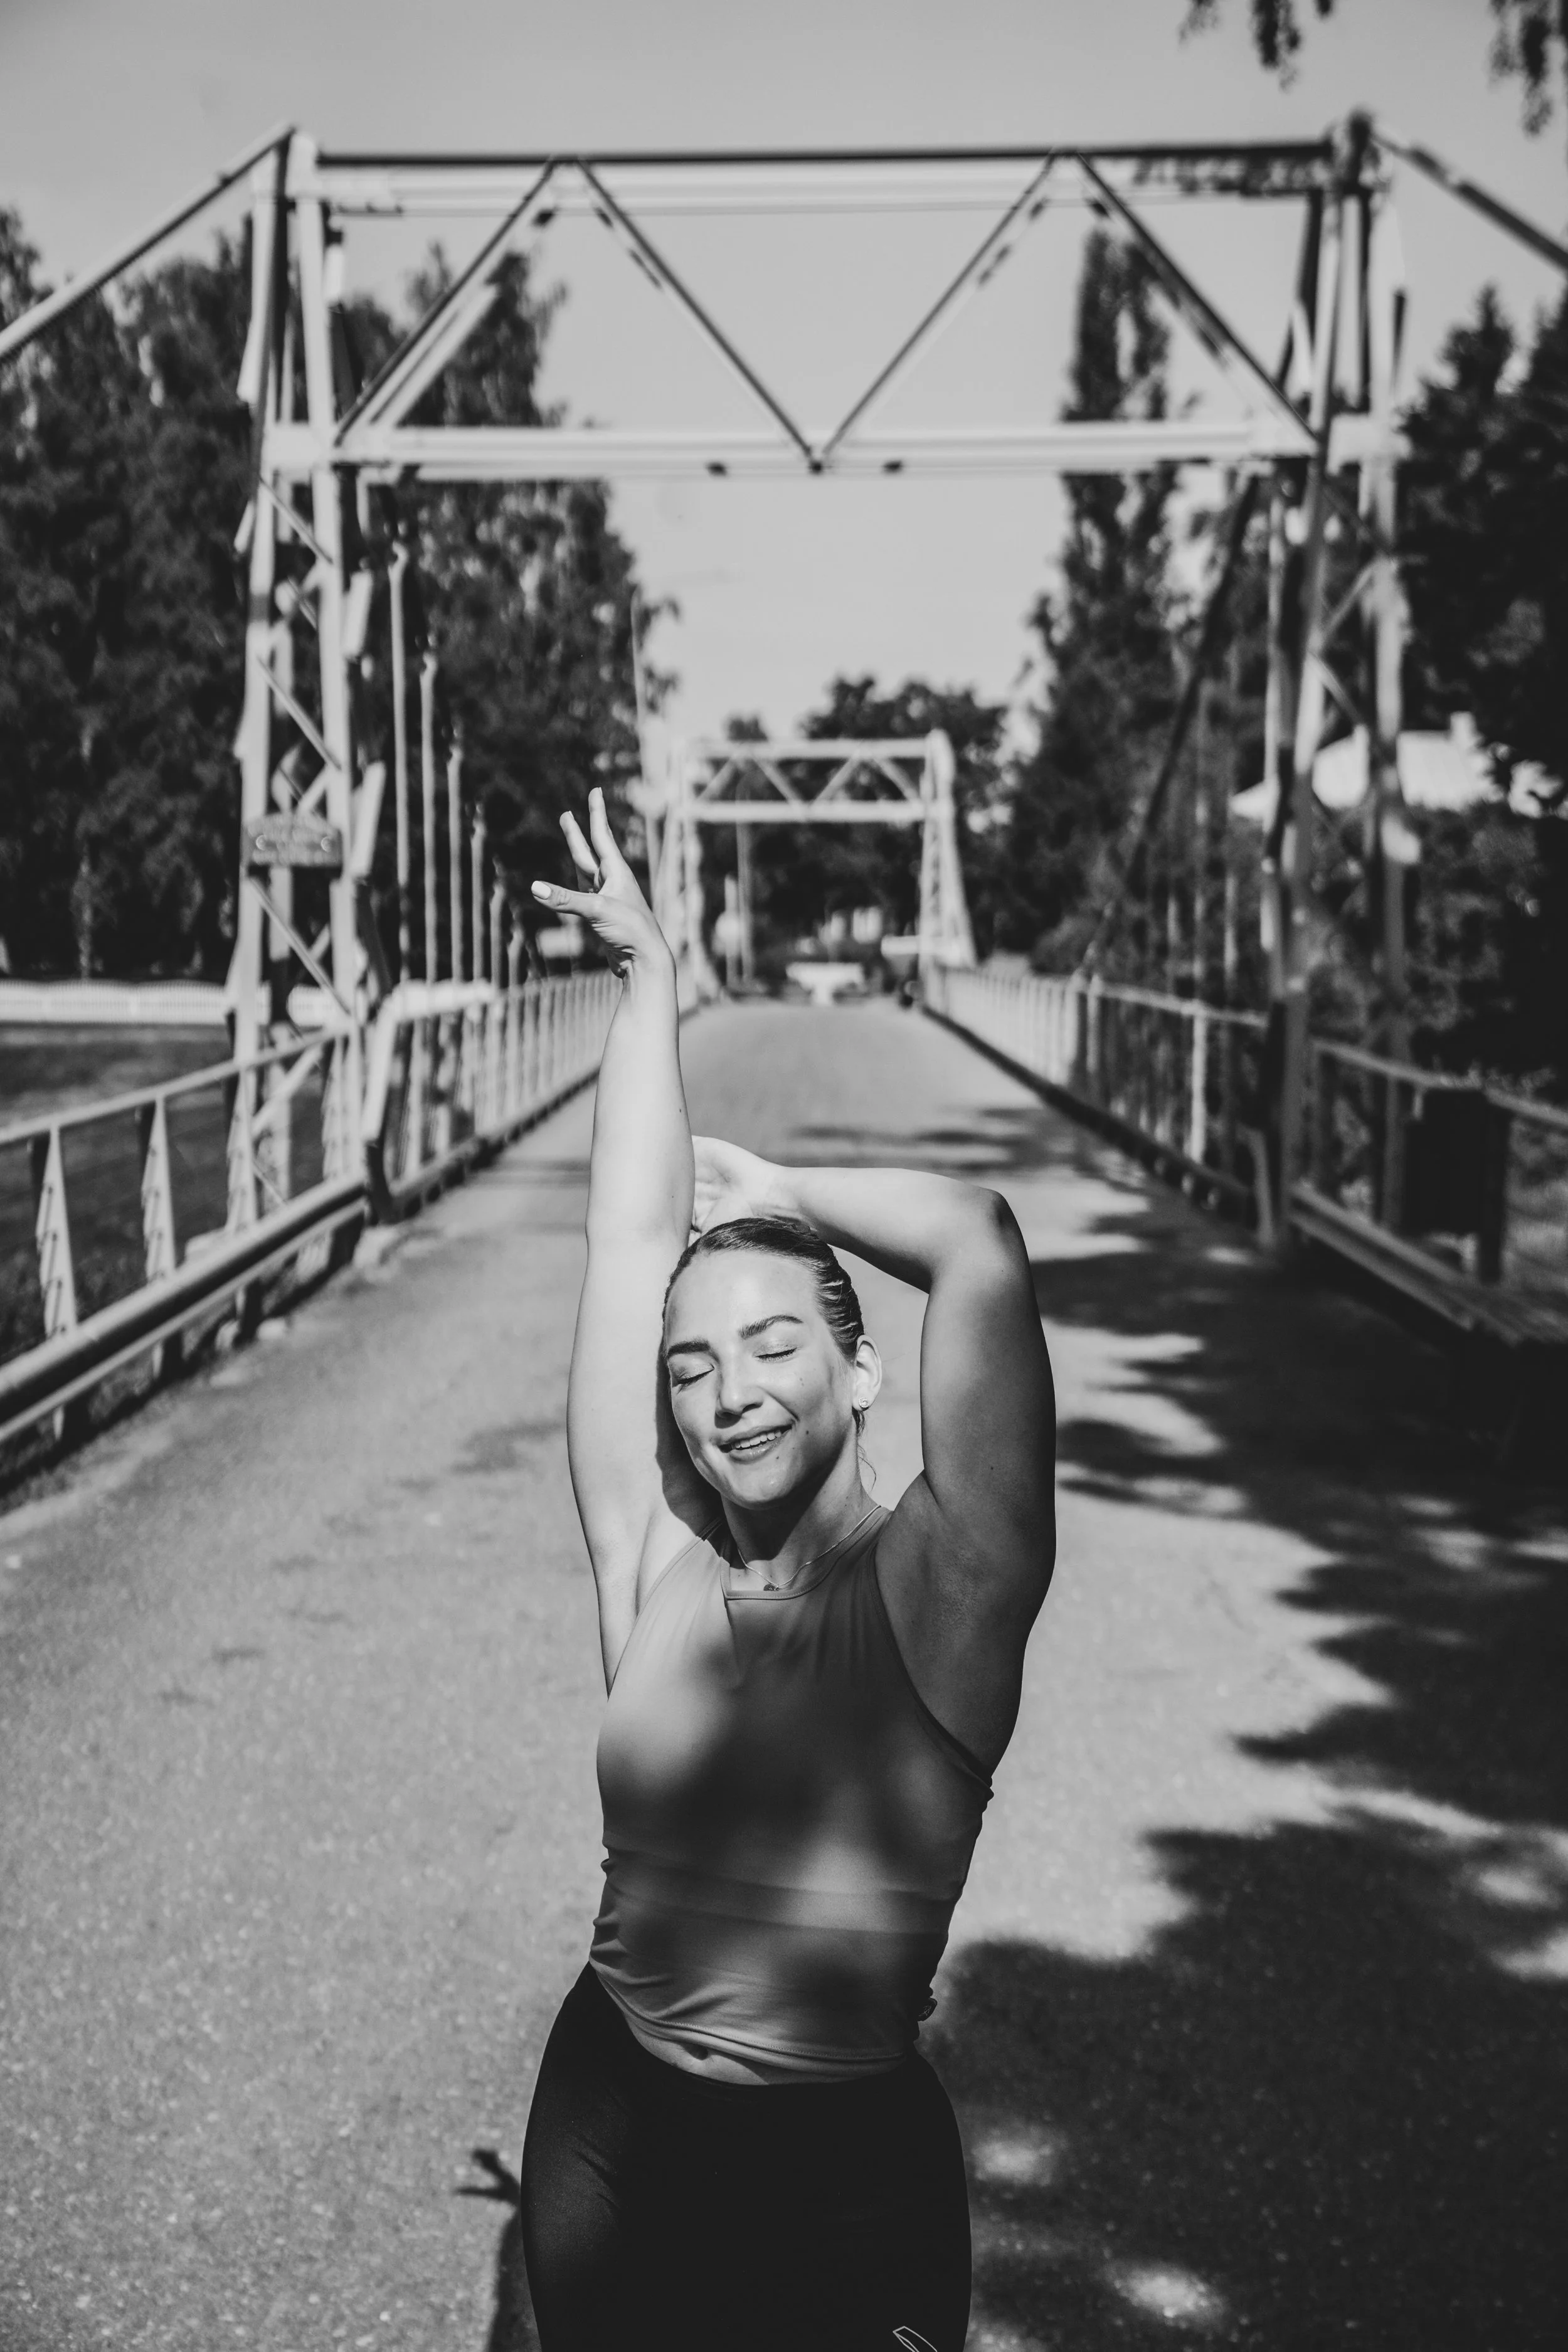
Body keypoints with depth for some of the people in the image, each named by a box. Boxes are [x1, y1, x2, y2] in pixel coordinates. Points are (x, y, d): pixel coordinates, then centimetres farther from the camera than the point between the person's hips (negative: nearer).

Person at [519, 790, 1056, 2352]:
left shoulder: (935, 1595, -13)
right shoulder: (653, 1566, -4)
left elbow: (980, 1242, -24)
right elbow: (631, 1242, -4)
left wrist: (777, 1196, -8)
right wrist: (646, 977, 2)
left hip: (849, 2187, -3)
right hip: (605, 2145, 3)